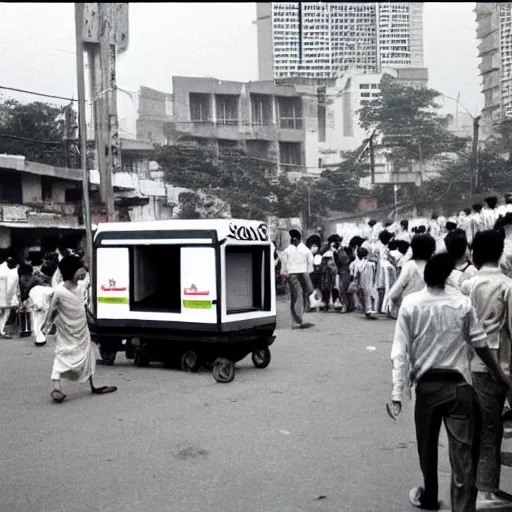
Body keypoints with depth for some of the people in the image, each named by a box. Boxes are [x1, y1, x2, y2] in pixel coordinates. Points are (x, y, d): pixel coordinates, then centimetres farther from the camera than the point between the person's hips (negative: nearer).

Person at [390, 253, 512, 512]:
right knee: (463, 452, 1)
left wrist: (397, 395, -10)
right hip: (459, 385, -1)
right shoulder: (462, 303, -7)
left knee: (427, 448, 20)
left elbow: (400, 352, -11)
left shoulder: (410, 304, -8)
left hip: (426, 386, 1)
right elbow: (480, 344, 1)